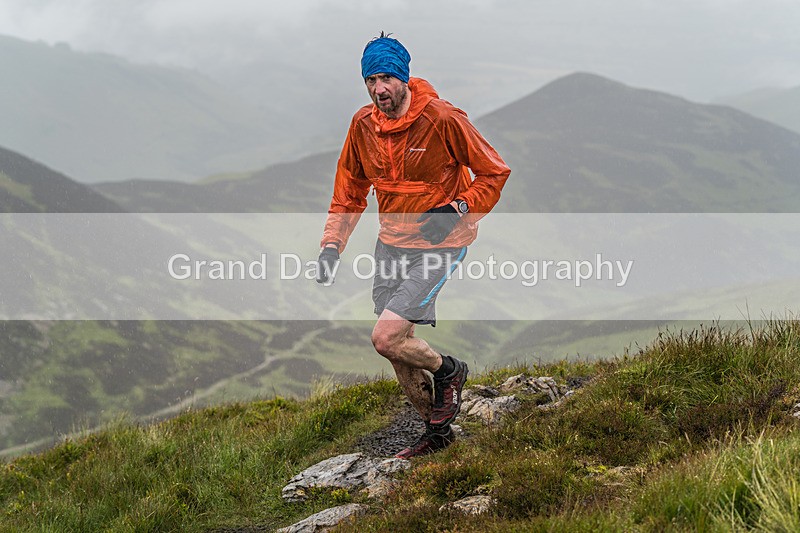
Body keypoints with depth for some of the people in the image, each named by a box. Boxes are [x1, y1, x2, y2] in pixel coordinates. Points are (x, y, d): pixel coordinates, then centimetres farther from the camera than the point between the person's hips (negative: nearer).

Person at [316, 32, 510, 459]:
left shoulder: (443, 119, -18)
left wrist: (458, 210, -21)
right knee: (398, 354, 10)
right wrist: (331, 246, 0)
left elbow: (494, 172, -8)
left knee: (387, 339, -18)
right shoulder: (363, 124, -2)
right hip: (391, 244, 6)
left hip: (439, 244, -6)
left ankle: (448, 371, 13)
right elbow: (349, 193, 11)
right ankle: (436, 431, 31)